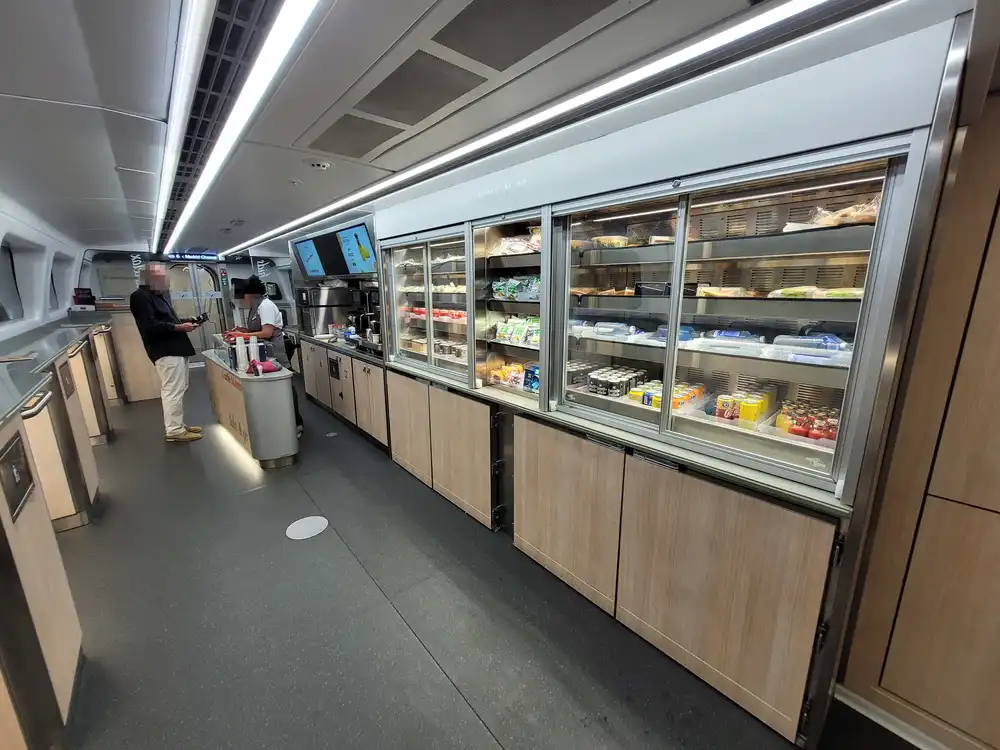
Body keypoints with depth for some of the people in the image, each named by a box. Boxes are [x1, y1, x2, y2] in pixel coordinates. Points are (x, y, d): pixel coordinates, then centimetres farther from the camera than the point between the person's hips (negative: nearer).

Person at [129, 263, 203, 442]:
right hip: (166, 351, -10)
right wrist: (179, 327, -20)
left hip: (175, 348, 10)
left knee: (177, 390, 15)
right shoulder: (140, 296, -10)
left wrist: (186, 321, 10)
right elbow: (150, 326, -21)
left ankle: (177, 425, 25)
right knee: (173, 391, -8)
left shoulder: (159, 294, 20)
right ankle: (174, 430, -1)